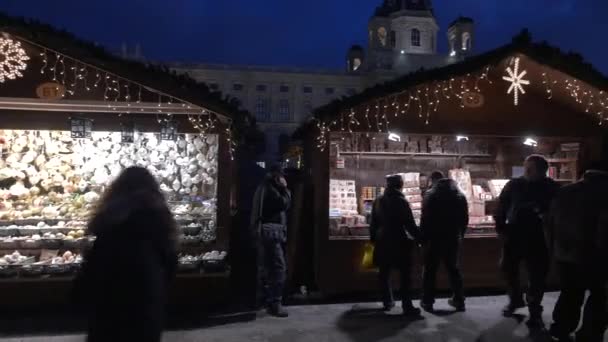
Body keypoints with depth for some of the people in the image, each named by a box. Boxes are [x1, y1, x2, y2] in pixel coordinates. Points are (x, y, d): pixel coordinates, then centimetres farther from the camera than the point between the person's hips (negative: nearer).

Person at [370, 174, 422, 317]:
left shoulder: (378, 201, 6)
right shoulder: (401, 201, -10)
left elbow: (373, 223, 11)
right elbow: (410, 224, -12)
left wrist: (374, 239, 20)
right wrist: (419, 238, -4)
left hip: (382, 242, 5)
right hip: (399, 242, -5)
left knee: (384, 273, 14)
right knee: (405, 275, -1)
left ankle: (387, 302, 21)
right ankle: (407, 306, -4)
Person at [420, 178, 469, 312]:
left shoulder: (431, 195, -6)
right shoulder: (460, 196, 9)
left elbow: (425, 219, -11)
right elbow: (465, 220, 9)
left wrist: (423, 237, -6)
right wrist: (459, 236, 16)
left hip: (434, 239, -4)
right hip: (453, 239, 4)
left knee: (430, 270, 4)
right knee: (453, 269, 14)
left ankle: (428, 302, 5)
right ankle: (459, 301, 17)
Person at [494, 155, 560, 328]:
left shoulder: (551, 188, -5)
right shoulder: (514, 185, -2)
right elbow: (501, 207, 2)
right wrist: (500, 228, -3)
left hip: (538, 239, -2)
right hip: (514, 236, 2)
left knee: (536, 276, 3)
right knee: (508, 269, 11)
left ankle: (535, 311, 19)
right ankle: (515, 299, 35)